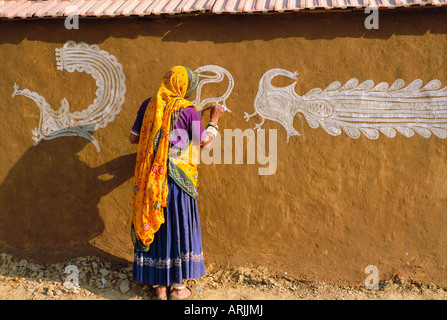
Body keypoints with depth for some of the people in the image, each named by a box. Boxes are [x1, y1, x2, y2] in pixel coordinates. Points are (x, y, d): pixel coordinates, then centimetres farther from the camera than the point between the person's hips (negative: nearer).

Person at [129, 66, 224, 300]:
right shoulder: (187, 110, -8)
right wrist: (214, 120, 18)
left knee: (153, 225, 10)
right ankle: (178, 287, 15)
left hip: (149, 179, 4)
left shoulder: (148, 105, 5)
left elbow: (133, 138, 10)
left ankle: (160, 287, 18)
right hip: (177, 179, -4)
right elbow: (204, 142, 2)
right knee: (179, 227, 7)